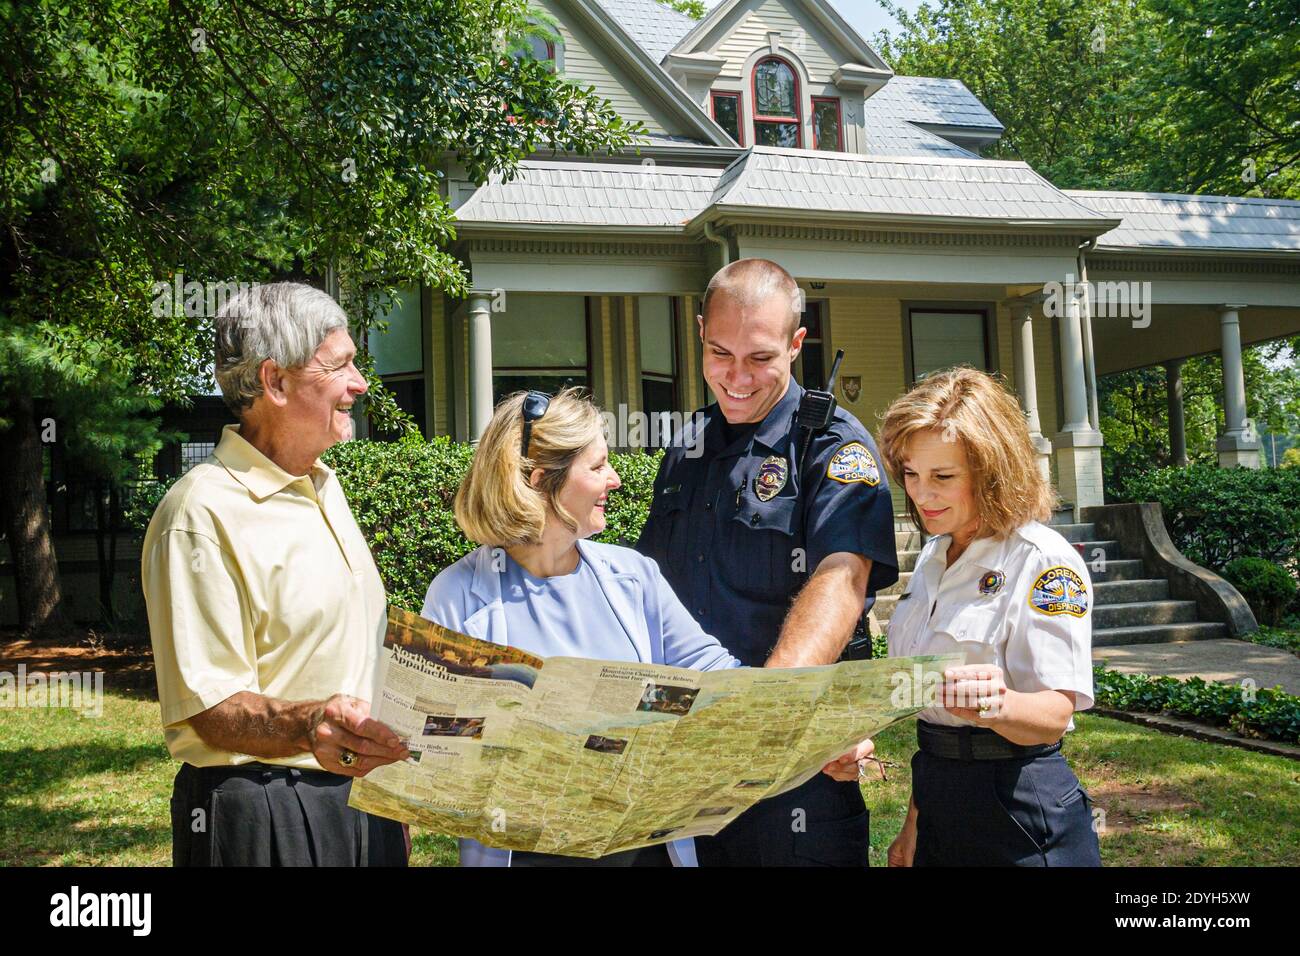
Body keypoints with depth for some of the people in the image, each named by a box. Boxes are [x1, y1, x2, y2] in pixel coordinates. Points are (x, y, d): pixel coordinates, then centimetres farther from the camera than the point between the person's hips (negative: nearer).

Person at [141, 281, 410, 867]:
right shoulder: (203, 514, -19)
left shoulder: (322, 485, 10)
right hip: (264, 818, -8)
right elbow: (209, 708, -21)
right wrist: (308, 726, -39)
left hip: (362, 794, 8)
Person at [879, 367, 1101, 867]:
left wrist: (997, 706, -42)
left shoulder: (1046, 562, -15)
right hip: (940, 800, 7)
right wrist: (914, 822, 15)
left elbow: (1053, 715, -21)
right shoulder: (934, 556, 8)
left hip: (1020, 810, -7)